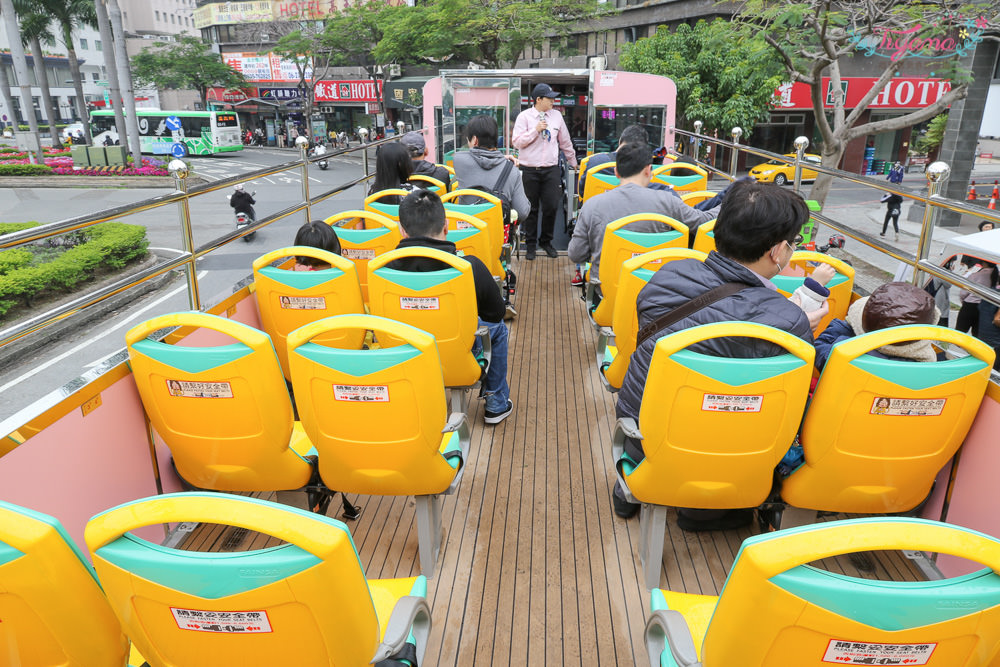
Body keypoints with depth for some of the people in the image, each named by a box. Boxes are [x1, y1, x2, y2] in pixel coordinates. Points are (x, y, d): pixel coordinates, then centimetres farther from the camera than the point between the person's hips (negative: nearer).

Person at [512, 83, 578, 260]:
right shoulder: (524, 116, 0)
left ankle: (546, 241, 19)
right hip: (529, 170, -3)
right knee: (531, 209, 4)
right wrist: (535, 130, -15)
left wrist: (573, 162, 25)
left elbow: (565, 142, 20)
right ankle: (530, 245, 16)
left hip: (551, 170, 3)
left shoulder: (556, 116, 10)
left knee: (551, 207, 1)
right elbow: (517, 142, -7)